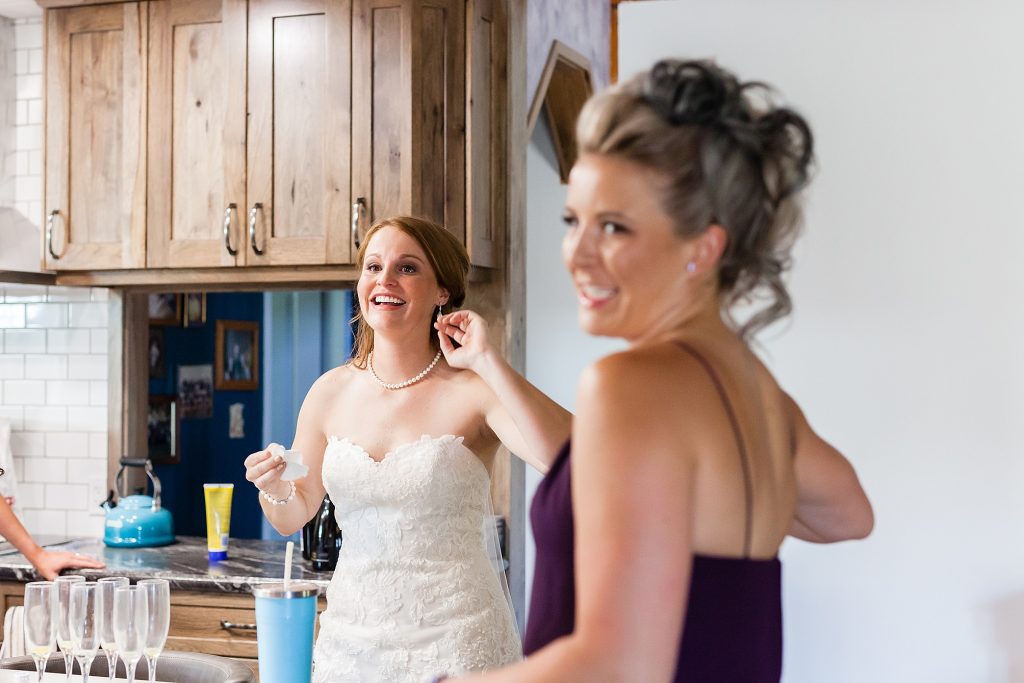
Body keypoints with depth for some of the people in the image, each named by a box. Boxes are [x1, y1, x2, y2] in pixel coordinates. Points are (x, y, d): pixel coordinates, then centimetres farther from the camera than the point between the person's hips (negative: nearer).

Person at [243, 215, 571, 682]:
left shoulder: (472, 390, -11)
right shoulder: (331, 392, 2)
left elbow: (568, 461, -29)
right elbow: (292, 518, 14)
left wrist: (487, 362, -25)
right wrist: (276, 489, -9)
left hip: (453, 641, -4)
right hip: (350, 638, 4)